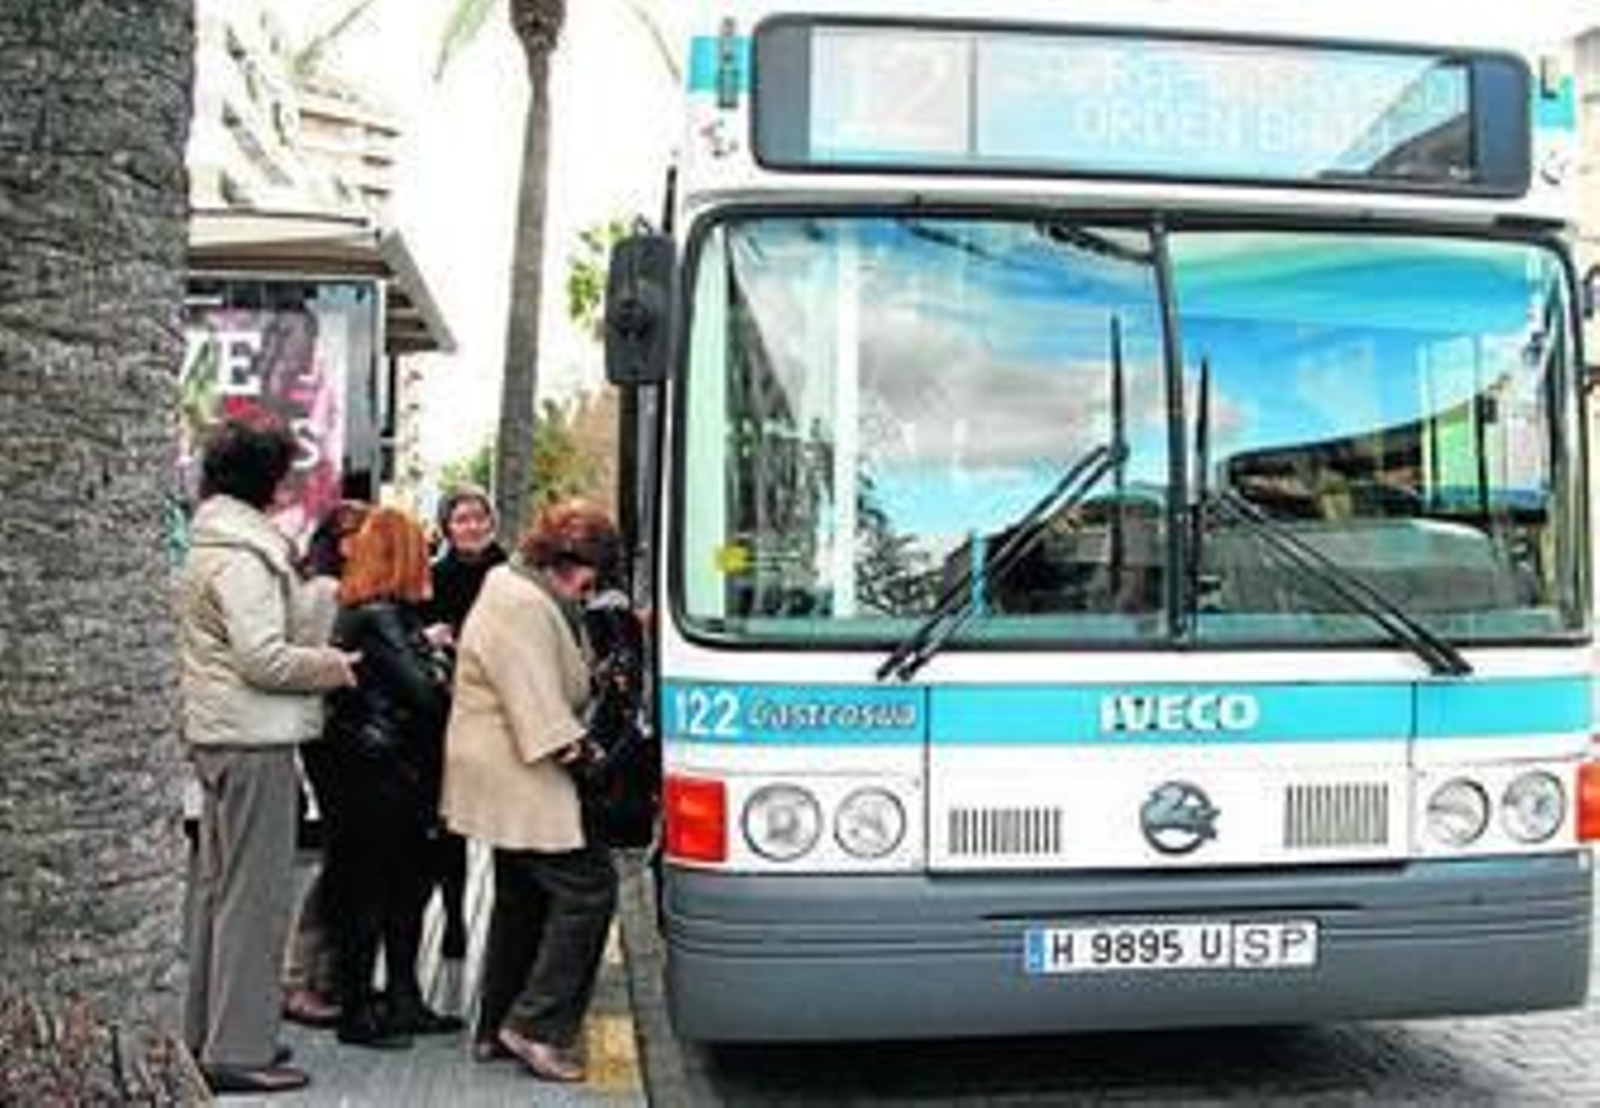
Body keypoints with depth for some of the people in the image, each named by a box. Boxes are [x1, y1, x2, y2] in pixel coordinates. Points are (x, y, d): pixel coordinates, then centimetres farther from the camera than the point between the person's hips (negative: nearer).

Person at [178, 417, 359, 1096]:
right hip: (254, 740, -11)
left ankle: (205, 1033, 28)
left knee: (217, 885, 17)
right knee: (256, 893, -5)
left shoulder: (213, 544, 16)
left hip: (218, 734, 11)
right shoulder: (242, 556, -17)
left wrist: (316, 653, 13)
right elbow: (262, 657, -23)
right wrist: (327, 666, -8)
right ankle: (239, 1050, 1)